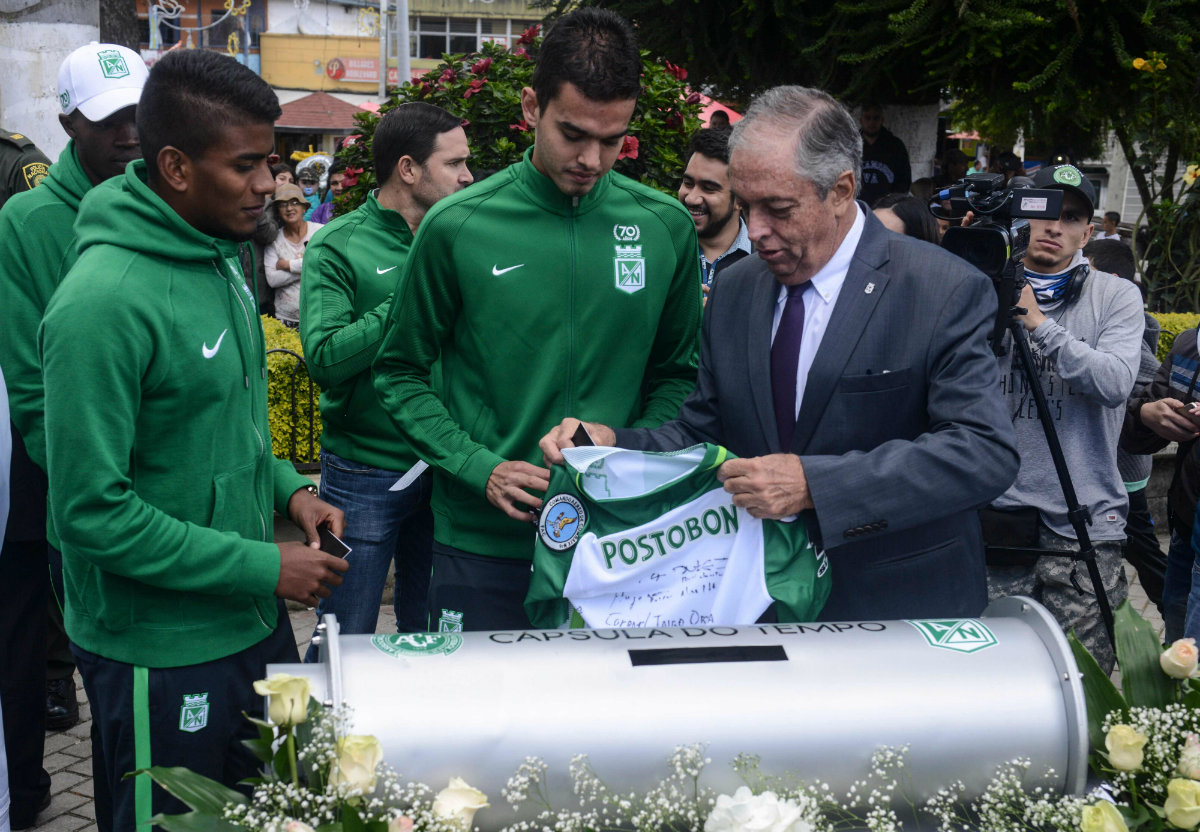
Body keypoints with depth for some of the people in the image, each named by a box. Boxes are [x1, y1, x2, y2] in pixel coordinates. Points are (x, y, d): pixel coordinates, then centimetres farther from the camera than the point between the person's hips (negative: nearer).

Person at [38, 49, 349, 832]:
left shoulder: (222, 258, 3)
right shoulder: (103, 302, -24)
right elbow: (93, 514, -24)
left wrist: (286, 487, 0)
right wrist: (262, 566, -21)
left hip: (252, 620, 8)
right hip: (161, 653, -8)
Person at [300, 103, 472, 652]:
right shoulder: (338, 246, -9)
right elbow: (325, 357, -21)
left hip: (442, 466, 5)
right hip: (366, 474, -5)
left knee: (429, 636, 18)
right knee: (344, 644, 6)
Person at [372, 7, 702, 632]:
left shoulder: (665, 227, -1)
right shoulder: (457, 227, -7)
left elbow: (677, 372, 10)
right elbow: (401, 373, 1)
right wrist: (479, 467, -11)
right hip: (482, 541, -2)